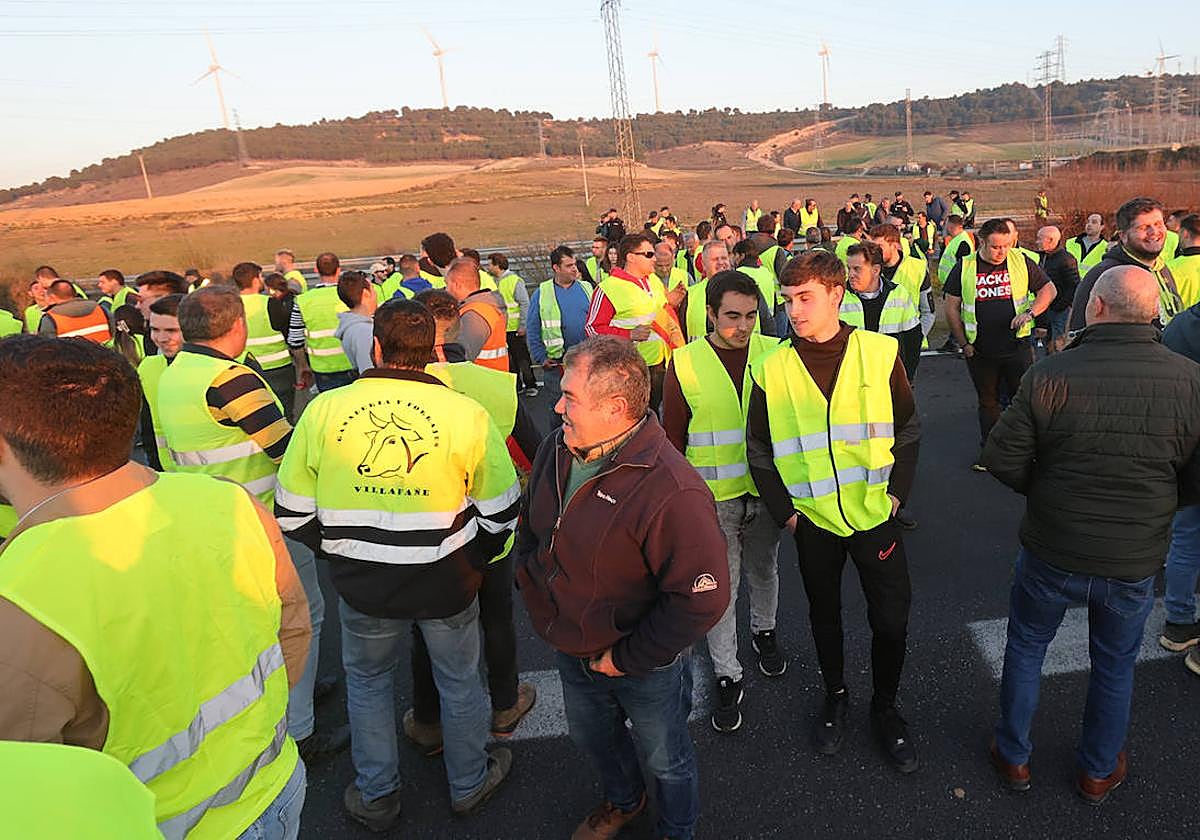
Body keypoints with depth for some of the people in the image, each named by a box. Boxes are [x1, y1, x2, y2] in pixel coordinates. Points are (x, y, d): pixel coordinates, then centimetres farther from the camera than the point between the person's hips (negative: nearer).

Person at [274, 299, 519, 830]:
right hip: (448, 585, -1)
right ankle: (469, 783, 44)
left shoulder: (323, 410, -10)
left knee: (367, 682, 26)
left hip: (361, 586, 1)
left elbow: (292, 512, -2)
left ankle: (376, 796, 43)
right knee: (459, 681, 23)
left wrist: (341, 554, 12)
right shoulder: (466, 414, -14)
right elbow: (500, 512, -7)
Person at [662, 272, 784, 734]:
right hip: (713, 497, -2)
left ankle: (763, 630, 50)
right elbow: (672, 438, -1)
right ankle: (727, 676, 23)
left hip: (766, 491, 2)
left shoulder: (772, 354, -3)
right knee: (719, 586, 6)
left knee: (763, 570, 22)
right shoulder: (685, 365, -8)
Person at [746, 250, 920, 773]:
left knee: (891, 618, 7)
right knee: (825, 613, 18)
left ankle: (885, 709, 33)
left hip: (875, 512, 0)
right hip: (812, 519, 1)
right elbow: (759, 450, 0)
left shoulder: (880, 353, -6)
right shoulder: (772, 369, -7)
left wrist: (897, 492, -5)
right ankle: (835, 696, 42)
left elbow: (907, 430, 3)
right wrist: (782, 510, -4)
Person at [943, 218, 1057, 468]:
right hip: (980, 351, 1)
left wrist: (1030, 313, -12)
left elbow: (1048, 289, 7)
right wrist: (964, 344, 0)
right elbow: (952, 308, 3)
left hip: (1017, 346, -1)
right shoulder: (964, 267, -1)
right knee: (988, 402, 13)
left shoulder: (1021, 261, 0)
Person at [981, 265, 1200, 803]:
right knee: (1115, 666, 23)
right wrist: (1148, 499, 11)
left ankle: (1014, 757, 38)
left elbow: (1002, 460, -16)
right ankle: (1099, 771, 44)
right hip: (1135, 564, 2)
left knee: (1025, 650, 21)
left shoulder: (1049, 375, -20)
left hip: (1051, 555, -2)